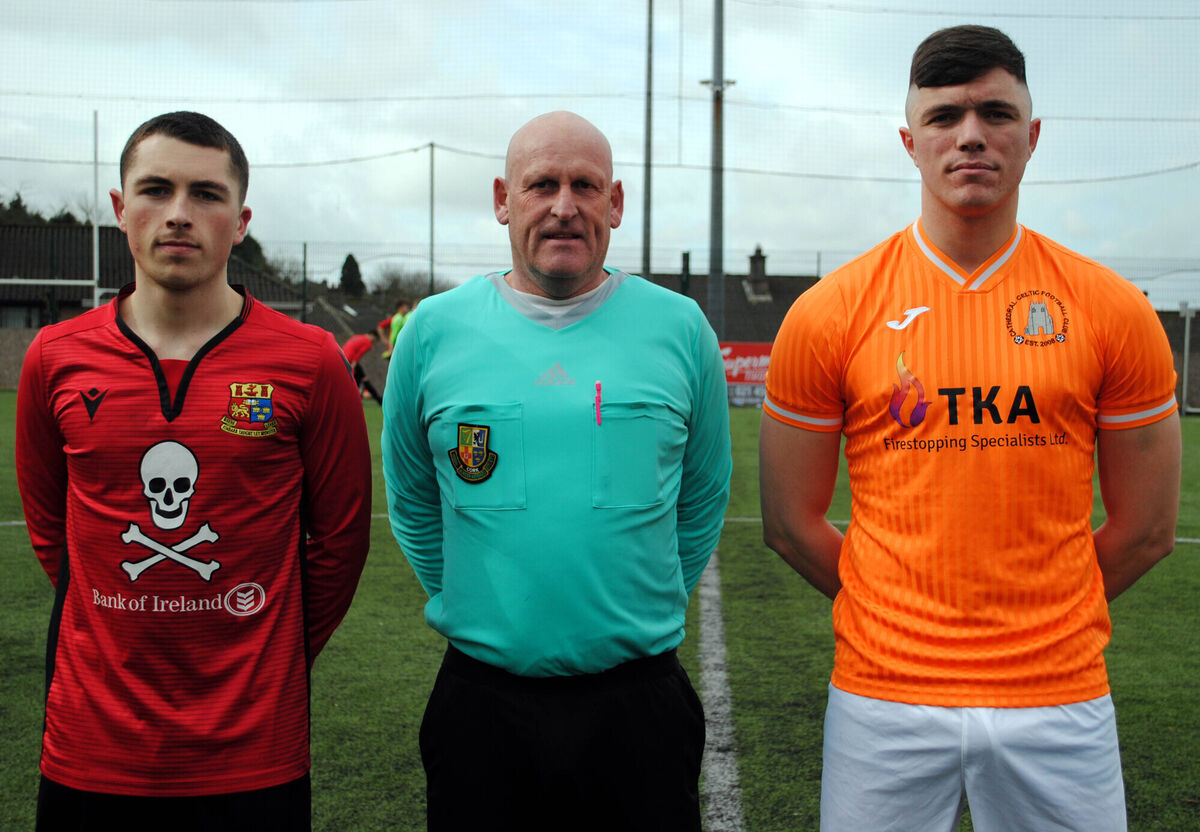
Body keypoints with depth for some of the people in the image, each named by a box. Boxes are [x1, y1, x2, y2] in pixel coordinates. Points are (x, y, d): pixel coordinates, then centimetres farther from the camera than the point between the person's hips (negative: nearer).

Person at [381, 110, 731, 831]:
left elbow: (703, 496, 10)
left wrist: (647, 608, 8)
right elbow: (411, 499, 11)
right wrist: (469, 605, 9)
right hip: (480, 701, 1)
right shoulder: (435, 329, 0)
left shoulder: (680, 327, 0)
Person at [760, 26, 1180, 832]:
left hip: (1059, 699, 1)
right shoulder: (831, 312, -3)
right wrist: (904, 618, 5)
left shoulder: (1113, 310, -1)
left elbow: (1146, 530, 6)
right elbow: (792, 524, 3)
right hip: (883, 698, 0)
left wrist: (1034, 618, 7)